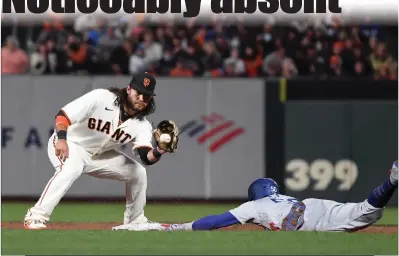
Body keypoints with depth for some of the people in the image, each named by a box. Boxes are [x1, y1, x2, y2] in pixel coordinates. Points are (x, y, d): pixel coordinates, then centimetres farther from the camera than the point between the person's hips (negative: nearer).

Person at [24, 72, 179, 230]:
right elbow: (63, 115, -27)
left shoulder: (142, 125, -11)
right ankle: (36, 216, -38)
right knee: (71, 168, -38)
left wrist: (160, 150, -46)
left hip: (99, 154, 7)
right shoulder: (101, 98, -25)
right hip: (69, 145, -7)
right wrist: (61, 139, -43)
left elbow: (147, 158, -24)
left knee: (138, 172, 4)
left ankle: (135, 220, 26)